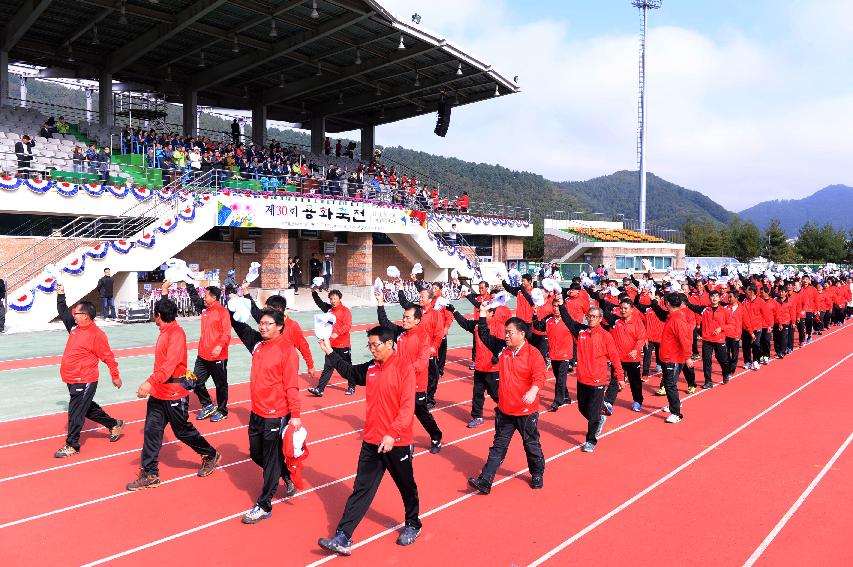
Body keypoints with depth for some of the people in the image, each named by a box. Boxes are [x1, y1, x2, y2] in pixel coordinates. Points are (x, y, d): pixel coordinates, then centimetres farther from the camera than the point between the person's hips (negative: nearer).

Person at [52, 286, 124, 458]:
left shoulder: (97, 335, -18)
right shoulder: (75, 327, 5)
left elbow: (108, 357, -13)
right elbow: (63, 312, 22)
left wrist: (115, 376, -7)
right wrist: (60, 295, 16)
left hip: (84, 382, -9)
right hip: (71, 379, 9)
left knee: (76, 413, -1)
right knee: (88, 408, 20)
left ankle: (72, 446, 10)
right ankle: (115, 425, 34)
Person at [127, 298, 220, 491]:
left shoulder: (176, 333, -19)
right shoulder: (164, 332, 10)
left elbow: (170, 364, -31)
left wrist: (150, 382, -40)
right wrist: (153, 385, 21)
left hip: (174, 394, -8)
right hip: (158, 393, 8)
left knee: (183, 431, 6)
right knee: (151, 431, 6)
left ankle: (210, 455, 26)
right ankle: (150, 475, 13)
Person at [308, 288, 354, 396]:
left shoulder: (345, 310, -10)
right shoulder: (329, 309, 9)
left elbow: (348, 325, -20)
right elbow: (319, 302, 17)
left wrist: (337, 333, -33)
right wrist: (314, 292, 2)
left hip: (343, 345, -5)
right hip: (331, 345, 5)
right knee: (327, 367, 4)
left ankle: (351, 387, 27)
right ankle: (319, 389, 3)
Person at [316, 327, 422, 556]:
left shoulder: (404, 369, -16)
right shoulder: (370, 368, 3)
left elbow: (407, 407, -22)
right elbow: (349, 372, 23)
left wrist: (392, 434, -30)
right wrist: (330, 352, 16)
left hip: (397, 443, -5)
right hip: (371, 442, 5)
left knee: (406, 487, 16)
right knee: (361, 489, 7)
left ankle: (413, 525, 38)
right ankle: (343, 538, 9)